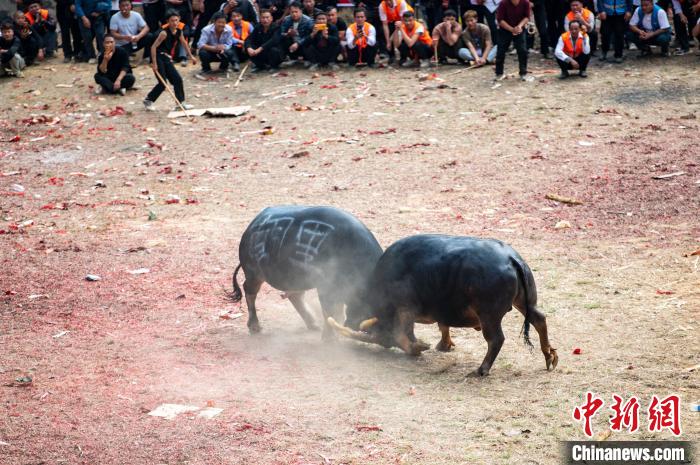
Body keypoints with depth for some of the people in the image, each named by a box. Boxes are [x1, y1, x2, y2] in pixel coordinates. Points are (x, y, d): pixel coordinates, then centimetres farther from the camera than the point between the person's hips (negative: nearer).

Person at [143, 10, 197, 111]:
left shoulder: (179, 31, 3)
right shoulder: (164, 33, -19)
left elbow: (184, 44, 21)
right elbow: (153, 47, -22)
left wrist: (191, 56, 25)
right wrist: (154, 63, -25)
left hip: (167, 59, 8)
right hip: (158, 58, -8)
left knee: (177, 80, 5)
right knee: (162, 83, -9)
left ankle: (181, 103, 11)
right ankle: (148, 100, 8)